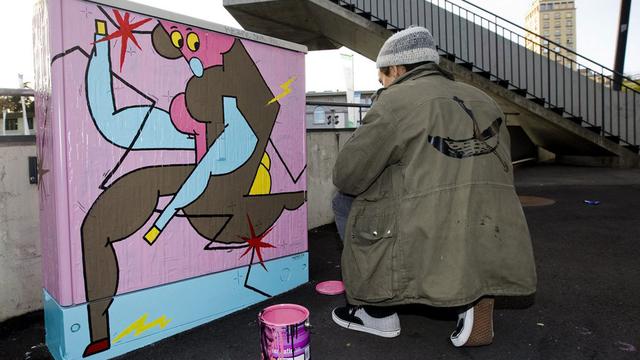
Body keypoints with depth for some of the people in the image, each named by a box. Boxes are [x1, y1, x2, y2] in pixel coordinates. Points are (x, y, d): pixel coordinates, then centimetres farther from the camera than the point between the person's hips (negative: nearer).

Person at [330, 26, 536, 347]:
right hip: (495, 252, 7)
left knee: (346, 201, 14)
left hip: (434, 255, -6)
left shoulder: (396, 101, -3)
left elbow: (347, 176, -2)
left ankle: (378, 312, 21)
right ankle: (477, 298, 13)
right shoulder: (484, 102, 17)